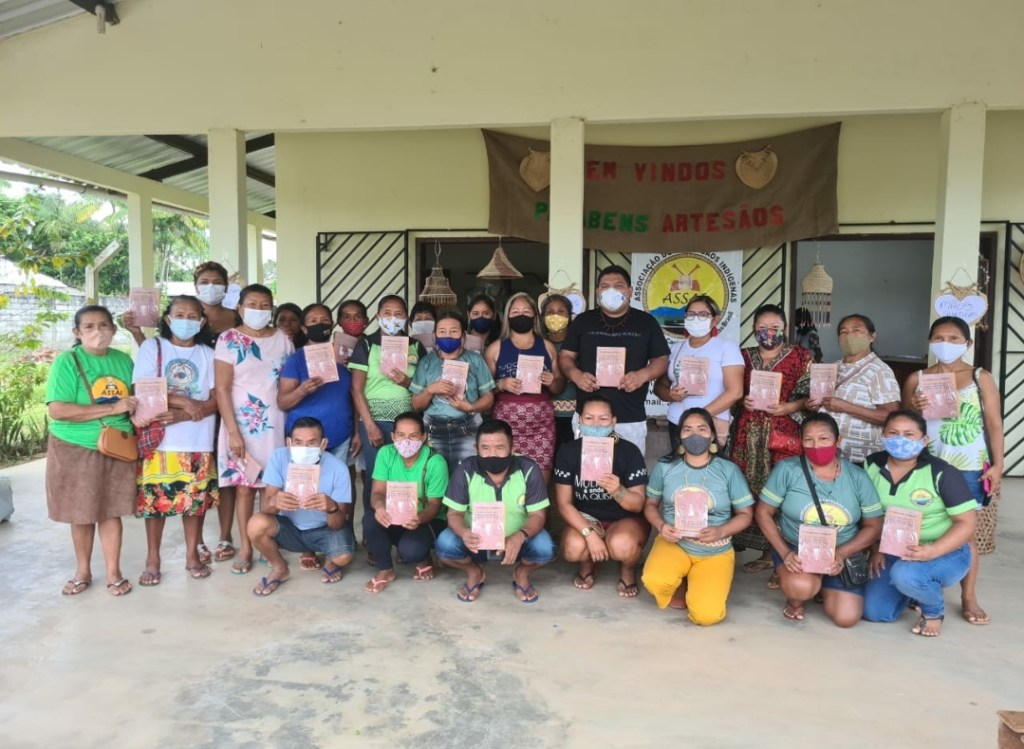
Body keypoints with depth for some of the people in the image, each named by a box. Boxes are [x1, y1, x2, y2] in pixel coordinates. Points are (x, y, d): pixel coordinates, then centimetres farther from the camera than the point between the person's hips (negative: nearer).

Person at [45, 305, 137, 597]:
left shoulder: (123, 360, 3)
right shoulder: (67, 362, -11)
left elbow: (135, 398, 18)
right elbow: (57, 410, -21)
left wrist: (137, 410, -5)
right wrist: (111, 409, -24)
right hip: (76, 449, -2)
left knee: (111, 511, 9)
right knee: (81, 513, 11)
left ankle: (114, 572, 20)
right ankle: (83, 570, 29)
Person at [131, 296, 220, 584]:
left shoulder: (208, 354, 7)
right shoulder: (152, 347, 3)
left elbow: (216, 399, -1)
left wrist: (182, 416, -16)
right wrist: (183, 401, -18)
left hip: (198, 441, 2)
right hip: (158, 439, -1)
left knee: (196, 498, 6)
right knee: (154, 498, 2)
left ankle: (193, 555, 21)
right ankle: (152, 560, 16)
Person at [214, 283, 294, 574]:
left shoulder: (283, 340, 7)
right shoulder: (229, 340, -2)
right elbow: (222, 389, -6)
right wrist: (233, 431, -13)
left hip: (276, 423, 2)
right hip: (243, 423, -2)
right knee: (244, 486, 3)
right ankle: (246, 549, 13)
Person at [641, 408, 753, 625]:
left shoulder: (728, 470, -6)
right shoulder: (665, 467, -3)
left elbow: (745, 514, 0)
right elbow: (650, 504, 7)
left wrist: (721, 531, -20)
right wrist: (661, 526, -15)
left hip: (715, 551, -1)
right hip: (674, 543, 1)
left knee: (706, 615, -20)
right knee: (654, 582, -32)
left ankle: (694, 587, 17)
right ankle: (679, 585, 8)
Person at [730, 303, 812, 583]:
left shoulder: (800, 356, 4)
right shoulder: (744, 356, 13)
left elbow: (810, 397, 1)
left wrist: (788, 407, -15)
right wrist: (743, 402, -5)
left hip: (784, 435, -3)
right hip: (749, 436, 4)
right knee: (753, 492, 5)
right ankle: (766, 554, 20)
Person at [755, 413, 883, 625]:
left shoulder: (857, 477, -4)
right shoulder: (787, 469, -11)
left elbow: (874, 526, 0)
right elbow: (763, 513, -5)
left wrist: (841, 554, -17)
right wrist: (785, 553, -17)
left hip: (842, 555, 3)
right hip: (796, 549, -2)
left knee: (846, 617, -13)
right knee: (801, 587, -34)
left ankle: (825, 588, 23)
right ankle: (795, 600, 7)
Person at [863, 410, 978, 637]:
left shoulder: (942, 473, -17)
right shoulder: (872, 465, -4)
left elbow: (967, 522, -16)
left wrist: (932, 551, -30)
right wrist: (876, 549, -5)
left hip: (945, 552, -5)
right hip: (893, 552, 5)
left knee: (905, 575, -36)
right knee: (874, 612, -8)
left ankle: (934, 610, 0)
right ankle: (913, 590, 25)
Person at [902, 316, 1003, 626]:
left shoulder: (982, 378, 2)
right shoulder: (917, 379, 4)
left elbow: (994, 424, 1)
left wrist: (997, 465, -5)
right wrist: (913, 408, -13)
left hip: (970, 469, -1)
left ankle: (968, 597, 13)